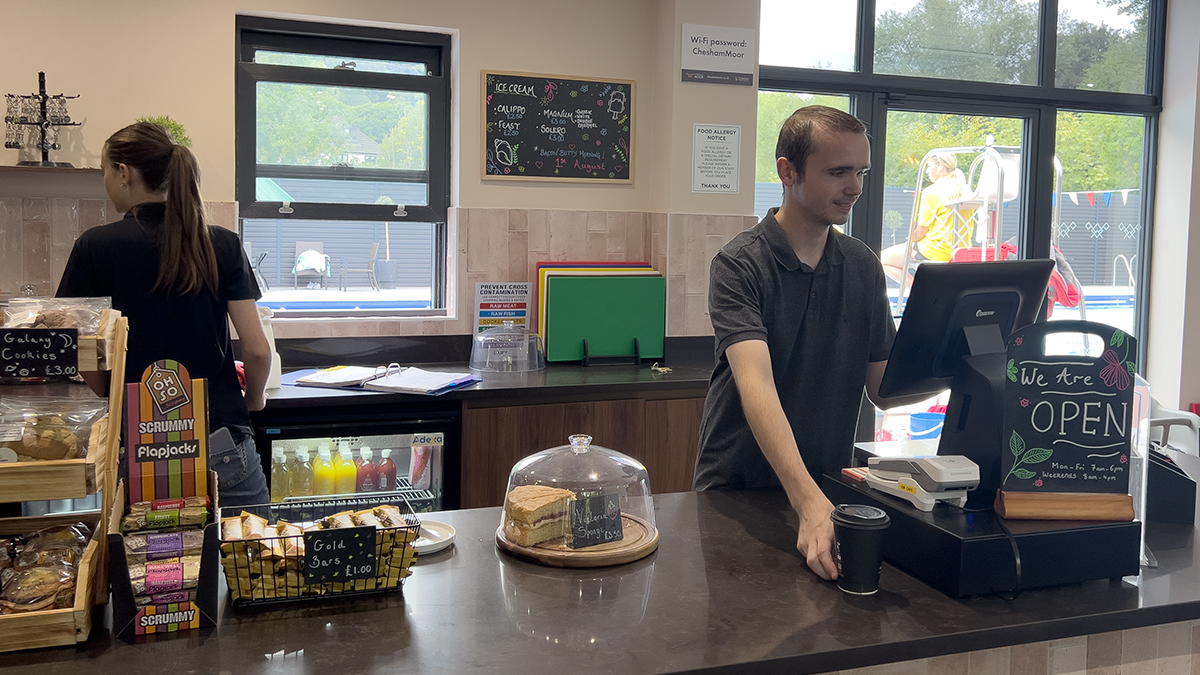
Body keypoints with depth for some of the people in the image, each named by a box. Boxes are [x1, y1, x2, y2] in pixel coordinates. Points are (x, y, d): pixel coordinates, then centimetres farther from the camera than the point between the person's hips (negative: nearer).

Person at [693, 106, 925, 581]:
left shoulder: (863, 266, 5)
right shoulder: (740, 265, -13)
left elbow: (883, 388, 6)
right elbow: (756, 385, -27)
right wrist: (809, 502, -39)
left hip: (827, 488, 4)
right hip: (735, 490, -4)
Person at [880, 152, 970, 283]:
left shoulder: (932, 192, -14)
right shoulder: (965, 190, 7)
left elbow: (920, 233, -12)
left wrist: (909, 241, 9)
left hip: (935, 252, -9)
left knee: (882, 258, 2)